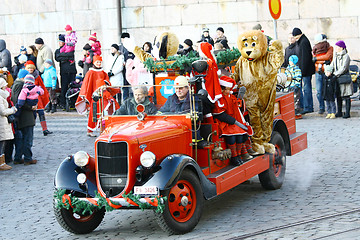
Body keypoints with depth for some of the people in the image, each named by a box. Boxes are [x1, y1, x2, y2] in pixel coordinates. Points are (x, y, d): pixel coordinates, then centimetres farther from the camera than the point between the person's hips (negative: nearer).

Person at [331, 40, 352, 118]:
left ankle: (347, 112, 0)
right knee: (338, 96, 10)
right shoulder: (335, 56, 14)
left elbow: (343, 68, -16)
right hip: (337, 79, 7)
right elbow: (332, 66, 14)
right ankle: (339, 112, 19)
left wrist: (335, 74, -18)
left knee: (346, 96, -3)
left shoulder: (346, 56, -9)